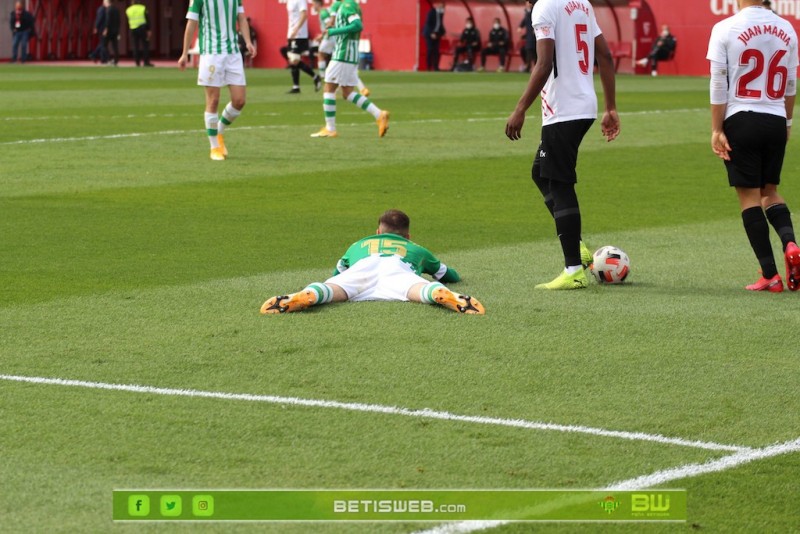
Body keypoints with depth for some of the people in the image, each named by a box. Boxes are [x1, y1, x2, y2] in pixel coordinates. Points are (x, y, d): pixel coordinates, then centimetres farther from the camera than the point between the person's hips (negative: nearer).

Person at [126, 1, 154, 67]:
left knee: (136, 46, 7)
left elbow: (128, 22, 10)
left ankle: (137, 62, 3)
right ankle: (146, 62, -4)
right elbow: (147, 20, -3)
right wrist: (148, 30, -1)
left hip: (133, 30, 3)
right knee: (145, 45, 1)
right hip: (142, 29, -2)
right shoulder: (143, 8, -2)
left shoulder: (128, 10, 6)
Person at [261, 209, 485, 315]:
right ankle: (444, 295, -64)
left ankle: (303, 297, -60)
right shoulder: (416, 249, 45)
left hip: (362, 266, 0)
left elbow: (337, 273, 64)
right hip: (399, 267, 0)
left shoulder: (358, 245, 47)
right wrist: (439, 271, 78)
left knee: (332, 288, -27)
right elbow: (452, 276, 57)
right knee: (420, 289, -30)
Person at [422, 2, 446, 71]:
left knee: (436, 51, 0)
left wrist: (443, 32, 4)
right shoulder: (431, 12, -13)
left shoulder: (440, 13, 7)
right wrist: (431, 33, -21)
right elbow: (427, 23, -16)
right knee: (430, 50, -7)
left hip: (437, 34, 6)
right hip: (430, 34, -6)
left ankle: (435, 67, 0)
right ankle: (429, 67, -3)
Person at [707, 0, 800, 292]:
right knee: (769, 191, 18)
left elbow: (718, 84, -8)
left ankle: (770, 275, -2)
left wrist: (717, 130, -3)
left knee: (749, 195, 2)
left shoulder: (725, 29, -8)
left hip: (741, 120, -4)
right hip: (775, 121, 4)